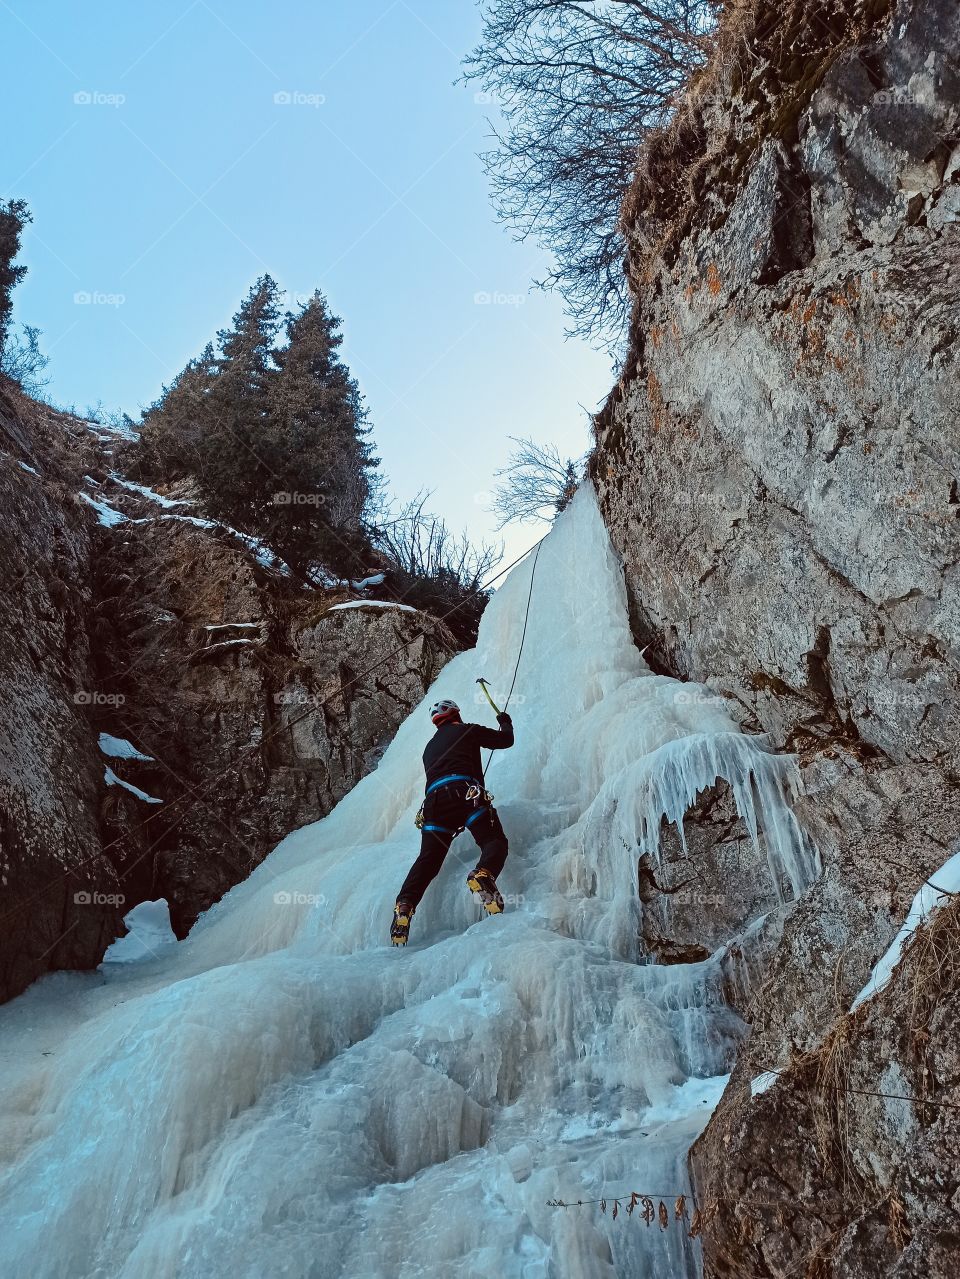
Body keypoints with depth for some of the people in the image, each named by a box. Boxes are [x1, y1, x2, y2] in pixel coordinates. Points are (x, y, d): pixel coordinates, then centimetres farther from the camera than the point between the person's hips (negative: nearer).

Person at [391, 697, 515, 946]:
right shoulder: (468, 730, 20)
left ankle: (405, 904, -21)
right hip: (465, 792, -5)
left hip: (434, 799, 5)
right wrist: (505, 722, 48)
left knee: (427, 860, 0)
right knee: (495, 841, -5)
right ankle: (484, 874, -37)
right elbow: (506, 740, 27)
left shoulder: (430, 746, 36)